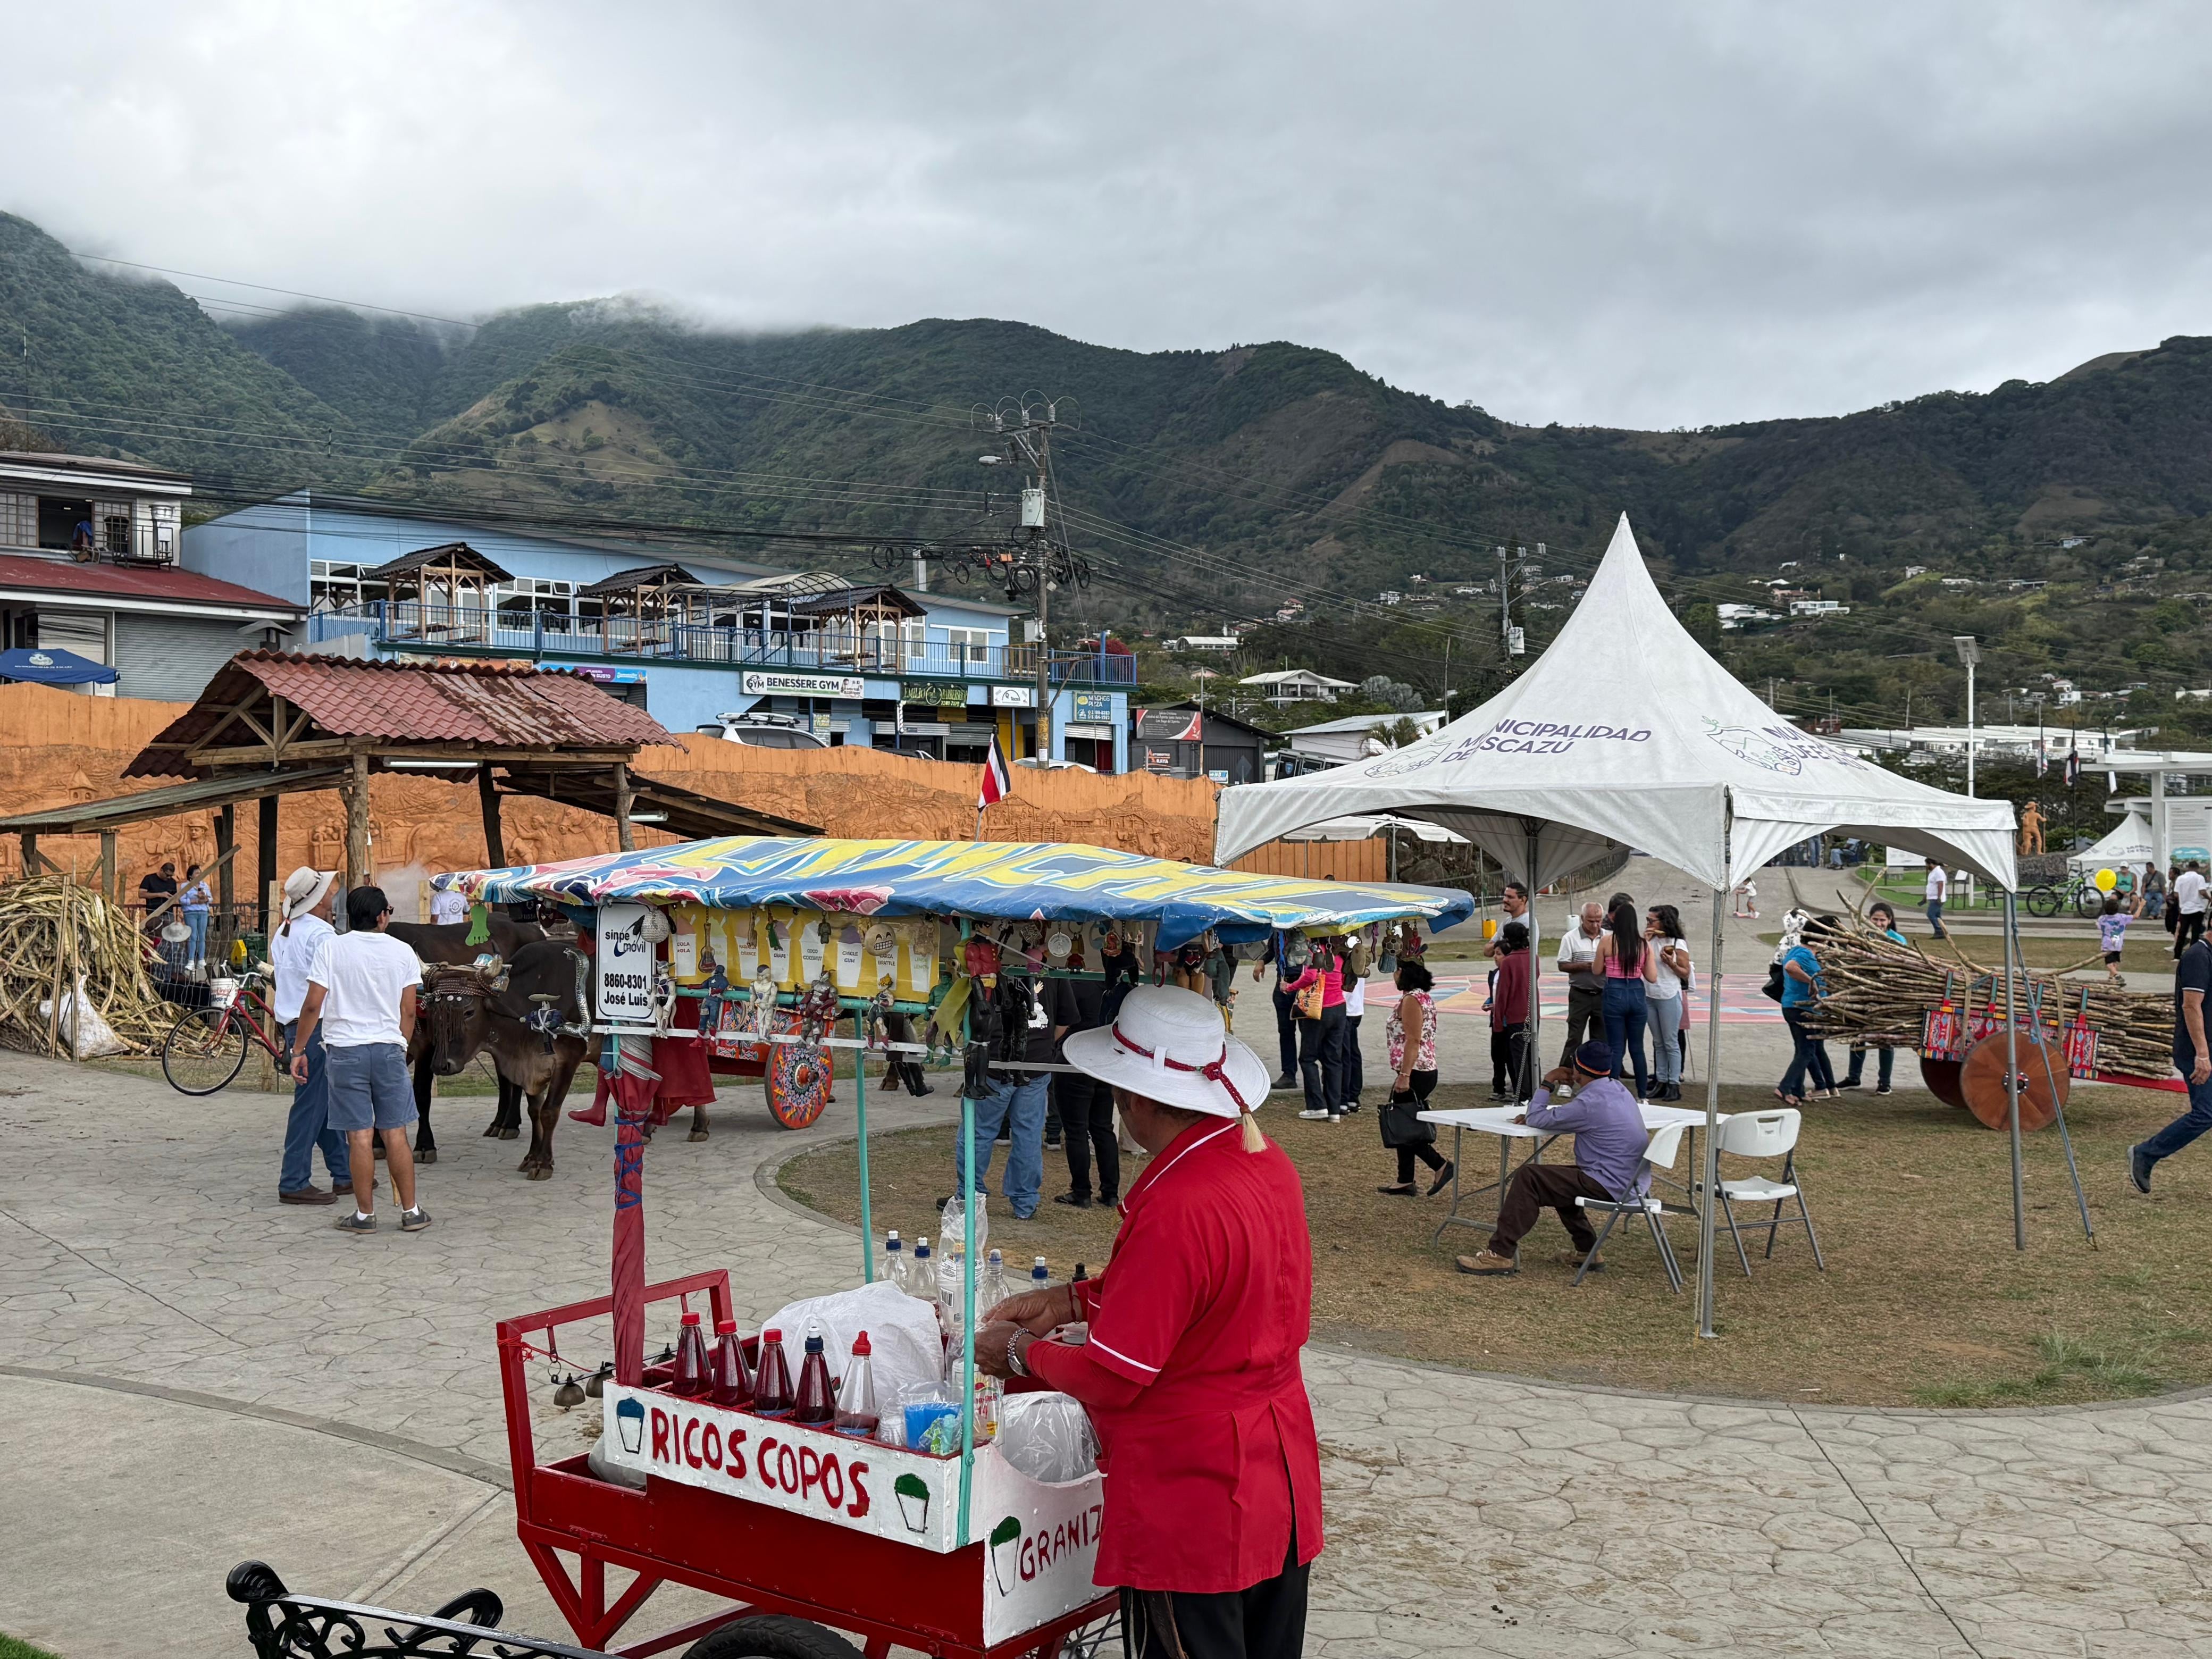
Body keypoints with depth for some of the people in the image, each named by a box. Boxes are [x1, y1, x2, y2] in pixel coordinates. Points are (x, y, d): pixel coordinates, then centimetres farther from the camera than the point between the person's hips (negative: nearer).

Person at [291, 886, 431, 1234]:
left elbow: (313, 1005, -6)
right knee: (395, 1134, 7)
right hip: (389, 1049, 1)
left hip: (345, 1050, -1)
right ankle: (411, 1212, 12)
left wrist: (298, 1051, 3)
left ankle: (365, 1215, 8)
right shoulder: (402, 951, 3)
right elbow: (408, 1011, 6)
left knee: (359, 1136, 1)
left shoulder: (331, 948, -3)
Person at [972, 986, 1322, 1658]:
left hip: (1193, 1502, -9)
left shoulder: (1176, 1209, -28)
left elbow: (1112, 1376, -21)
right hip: (1281, 1476, 9)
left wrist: (1020, 1352, -3)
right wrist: (1072, 1301, 10)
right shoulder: (1268, 1161, 0)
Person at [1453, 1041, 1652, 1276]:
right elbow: (1570, 1118, 24)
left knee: (1528, 1177, -12)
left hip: (1611, 1186, -10)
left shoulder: (1591, 1103, -21)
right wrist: (1535, 1116, 10)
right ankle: (1587, 1250, 30)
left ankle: (1501, 1254, -13)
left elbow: (1536, 1120, -12)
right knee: (1560, 1179, 30)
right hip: (1633, 1183, 10)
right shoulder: (1618, 1089, 10)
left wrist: (1547, 1084, 2)